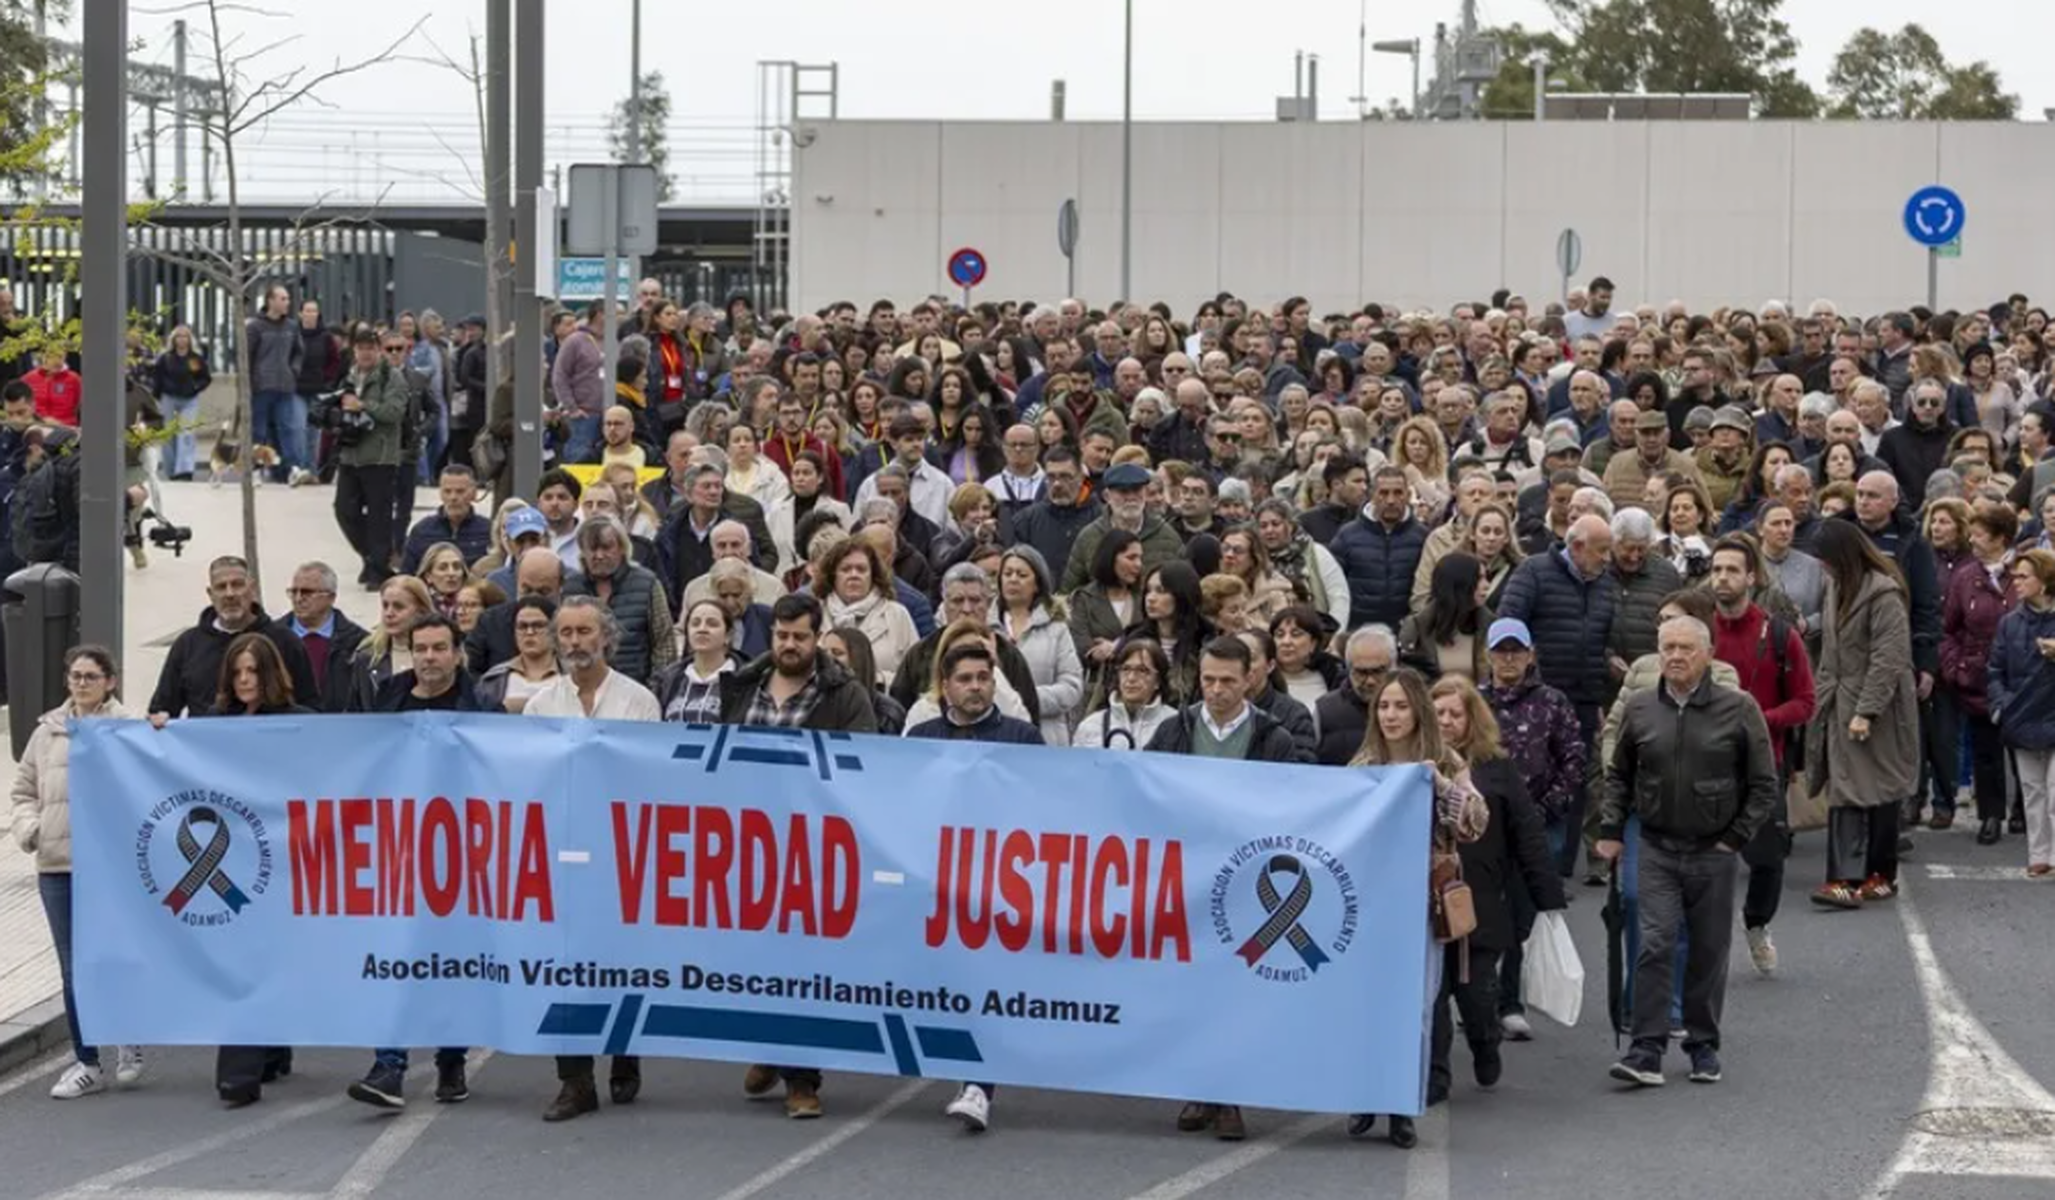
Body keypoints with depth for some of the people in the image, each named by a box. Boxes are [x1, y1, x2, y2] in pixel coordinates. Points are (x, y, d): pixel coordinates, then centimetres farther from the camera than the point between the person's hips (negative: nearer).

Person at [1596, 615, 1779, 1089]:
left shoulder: (1738, 710, -4)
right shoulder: (1639, 709, 4)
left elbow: (1764, 783, 2)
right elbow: (1618, 774, 17)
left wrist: (1737, 837, -3)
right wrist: (1611, 829, 9)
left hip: (1713, 852, -1)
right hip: (1657, 849, 1)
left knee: (1709, 951, 7)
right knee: (1655, 944, -9)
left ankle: (1703, 1045, 20)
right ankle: (1647, 1050, -9)